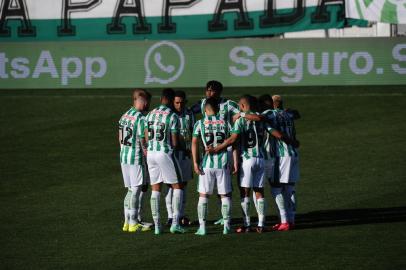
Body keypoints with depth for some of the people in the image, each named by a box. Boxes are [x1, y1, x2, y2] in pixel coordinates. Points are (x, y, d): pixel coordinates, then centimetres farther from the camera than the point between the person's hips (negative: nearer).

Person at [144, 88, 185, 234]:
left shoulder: (150, 114, 7)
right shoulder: (173, 117, -10)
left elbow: (146, 138, 7)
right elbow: (175, 142, -9)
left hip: (151, 152, 5)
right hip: (166, 153, -5)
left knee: (155, 189, 10)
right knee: (178, 186, 7)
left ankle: (157, 225, 8)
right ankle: (175, 222, -3)